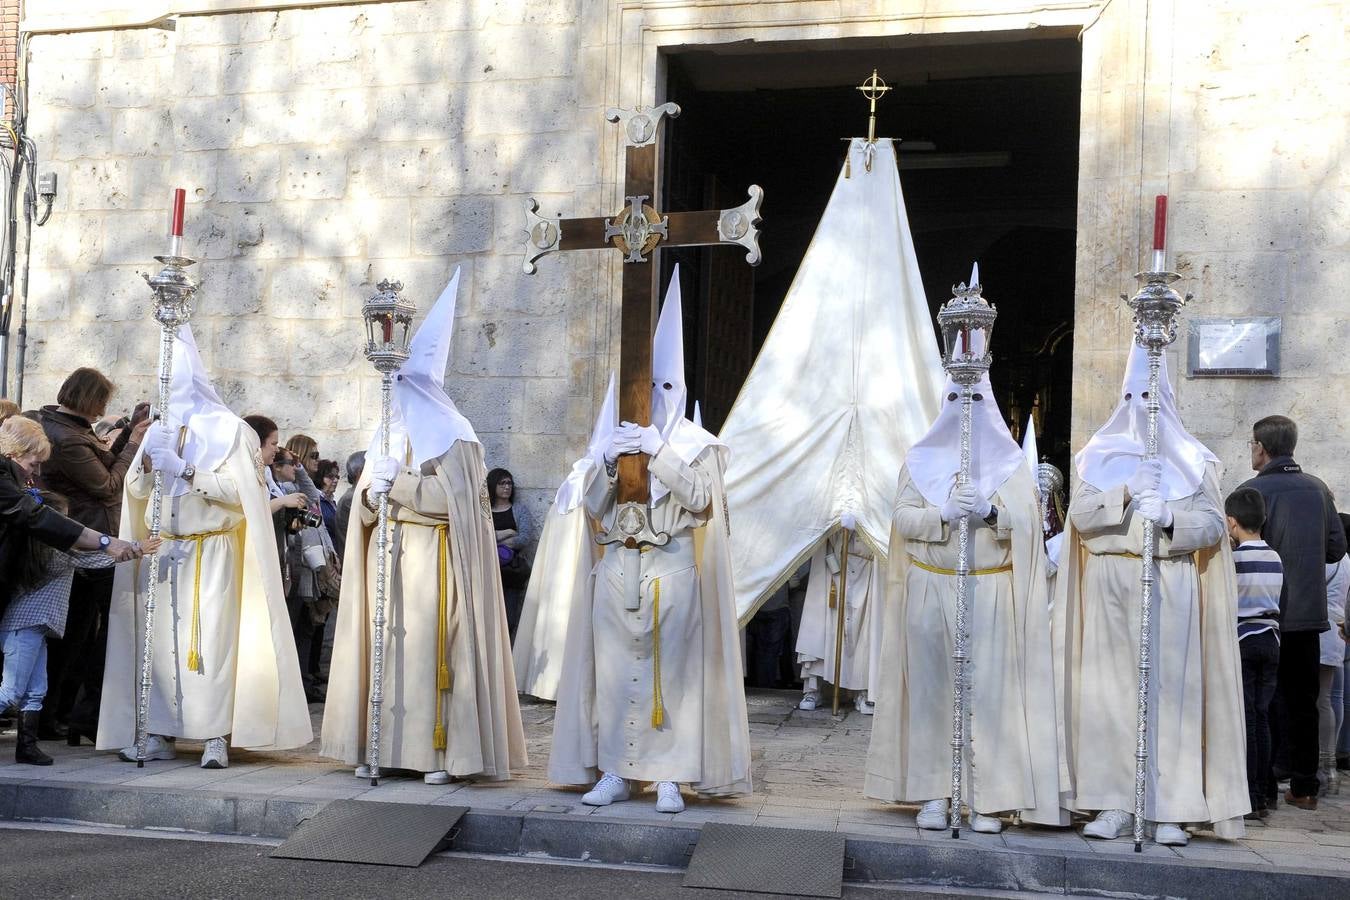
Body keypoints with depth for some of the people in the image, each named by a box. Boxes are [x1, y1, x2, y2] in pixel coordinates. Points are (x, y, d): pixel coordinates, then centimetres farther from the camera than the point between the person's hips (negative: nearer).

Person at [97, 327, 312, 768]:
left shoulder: (229, 430, -2)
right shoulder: (159, 430, 13)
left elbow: (240, 492, -10)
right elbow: (135, 492, 13)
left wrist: (186, 471, -16)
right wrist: (146, 466, -8)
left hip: (212, 552, -5)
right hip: (164, 550, 5)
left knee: (212, 640, -8)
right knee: (162, 640, 3)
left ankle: (216, 737, -6)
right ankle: (160, 734, 10)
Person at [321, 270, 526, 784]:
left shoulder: (455, 436, -2)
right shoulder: (387, 434, 15)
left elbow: (451, 499, -14)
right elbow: (364, 508, 13)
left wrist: (397, 483, -13)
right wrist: (371, 493, -9)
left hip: (432, 560, -5)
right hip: (386, 554, 6)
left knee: (431, 648, -7)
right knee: (384, 645, 3)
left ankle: (439, 752, -3)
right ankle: (379, 745, 8)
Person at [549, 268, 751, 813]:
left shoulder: (696, 443, 4)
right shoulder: (620, 439, 14)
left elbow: (699, 499, -10)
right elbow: (594, 508, 11)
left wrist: (660, 454, -16)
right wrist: (610, 466, -7)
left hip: (672, 571, -3)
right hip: (619, 569, 4)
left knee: (670, 670, -4)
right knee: (615, 667, 2)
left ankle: (669, 777, 3)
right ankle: (615, 773, 10)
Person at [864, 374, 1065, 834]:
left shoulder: (1010, 461, 8)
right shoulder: (921, 459, 10)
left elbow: (1028, 525, -1)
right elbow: (902, 518, 1)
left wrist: (989, 512, -19)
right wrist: (943, 514, -15)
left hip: (989, 594, -1)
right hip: (930, 592, 1)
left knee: (986, 689, -5)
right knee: (932, 688, -1)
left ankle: (988, 799, 0)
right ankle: (934, 795, 5)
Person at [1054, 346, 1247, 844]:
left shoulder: (1192, 460, 10)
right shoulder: (1101, 455, 11)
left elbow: (1213, 524, 3)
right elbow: (1079, 516, 1)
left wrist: (1169, 517, -14)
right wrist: (1126, 495, -14)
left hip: (1171, 590, -1)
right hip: (1111, 588, 1)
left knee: (1169, 691, -5)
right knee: (1110, 690, -3)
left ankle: (1169, 808, -1)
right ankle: (1114, 803, 2)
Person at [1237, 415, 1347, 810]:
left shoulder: (1253, 490, -11)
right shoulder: (1318, 489, 5)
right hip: (1309, 614, 4)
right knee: (1302, 700, 11)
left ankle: (1263, 786, 6)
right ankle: (1304, 786, 14)